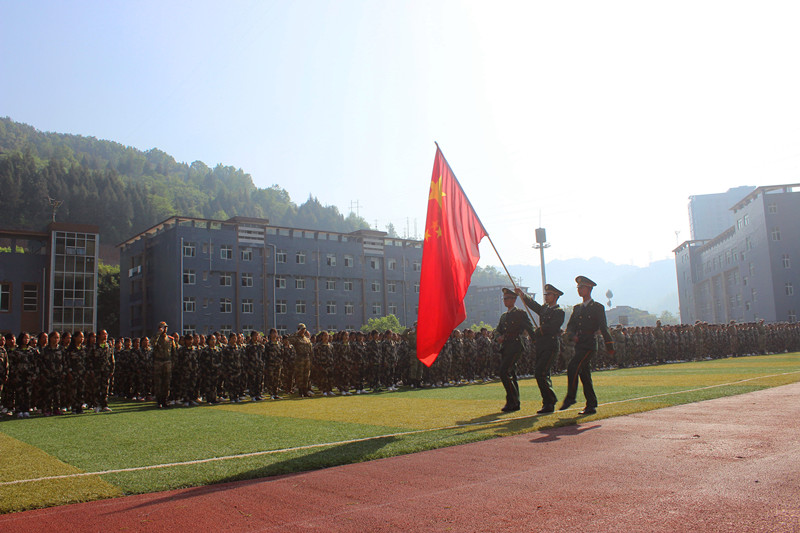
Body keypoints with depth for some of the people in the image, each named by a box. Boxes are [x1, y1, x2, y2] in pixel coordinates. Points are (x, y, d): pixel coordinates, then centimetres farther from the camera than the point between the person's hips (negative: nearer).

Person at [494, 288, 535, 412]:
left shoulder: (521, 313, 0)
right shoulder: (503, 316, 21)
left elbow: (530, 329, -4)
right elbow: (498, 331, 19)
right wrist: (499, 337, -3)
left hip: (515, 347, -7)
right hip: (505, 348, 7)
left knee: (504, 372, -17)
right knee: (511, 375, 9)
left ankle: (512, 401, -11)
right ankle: (515, 403, 14)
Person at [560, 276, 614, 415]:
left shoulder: (597, 307, -1)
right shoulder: (577, 308, 18)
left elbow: (603, 328, -5)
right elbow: (570, 326, 16)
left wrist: (609, 346, -7)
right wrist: (573, 335, -5)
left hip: (589, 345, -7)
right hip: (579, 345, 7)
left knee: (572, 367, -20)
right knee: (584, 374, 7)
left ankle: (570, 397, -11)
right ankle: (591, 406, 13)